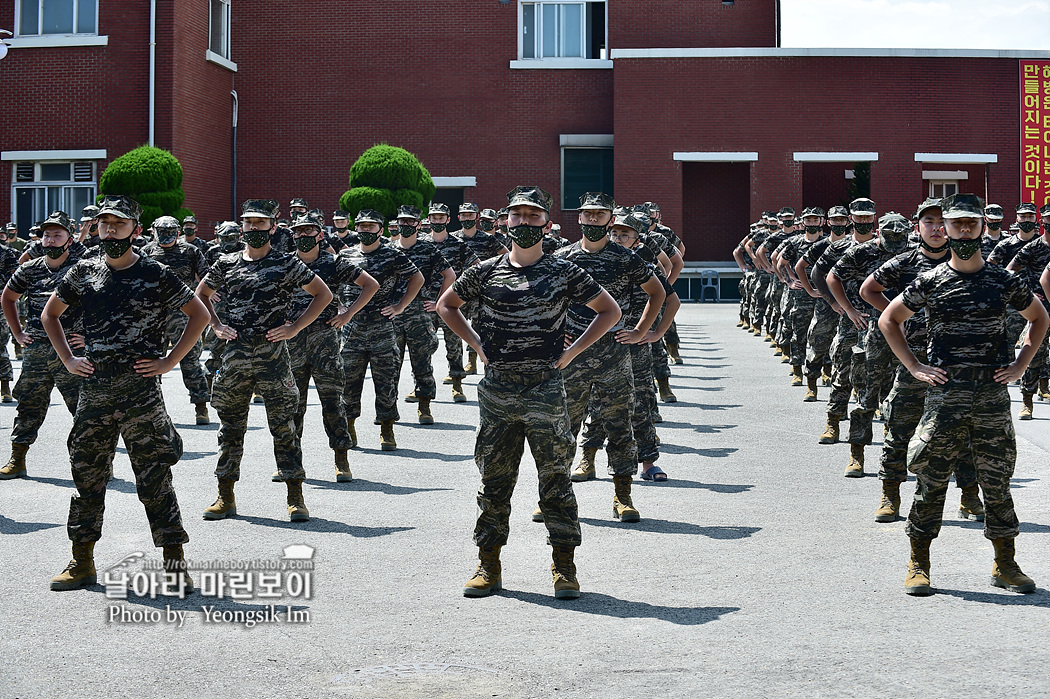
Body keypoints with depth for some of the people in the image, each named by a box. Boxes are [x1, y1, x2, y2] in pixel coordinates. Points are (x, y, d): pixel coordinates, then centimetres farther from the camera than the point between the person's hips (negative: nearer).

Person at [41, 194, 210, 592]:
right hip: (93, 388, 4)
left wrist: (169, 361, -3)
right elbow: (49, 314, 22)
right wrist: (68, 359, 11)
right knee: (87, 477, 10)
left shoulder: (155, 275, -3)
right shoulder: (83, 273, 8)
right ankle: (82, 563, 20)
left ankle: (175, 564, 2)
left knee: (155, 480, -3)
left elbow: (199, 314, 3)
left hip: (141, 390, -4)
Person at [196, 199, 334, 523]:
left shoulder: (287, 264, 1)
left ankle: (296, 498, 4)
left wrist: (295, 327, -3)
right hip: (234, 354, 3)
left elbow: (323, 294, 5)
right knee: (230, 426, 9)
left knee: (283, 427, -2)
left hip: (273, 354, -3)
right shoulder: (226, 264, 10)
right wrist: (216, 325, 9)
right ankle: (225, 497, 18)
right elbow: (201, 294, 24)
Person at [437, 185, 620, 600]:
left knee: (555, 478, 2)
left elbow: (609, 311, 8)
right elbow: (446, 305, 20)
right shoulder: (486, 272, 6)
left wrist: (572, 351, 0)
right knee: (494, 479, 7)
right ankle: (488, 566, 16)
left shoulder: (563, 272, 1)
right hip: (496, 390, 2)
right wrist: (476, 343, 7)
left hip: (545, 388, -2)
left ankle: (564, 568, 10)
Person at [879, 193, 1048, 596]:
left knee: (997, 482, 7)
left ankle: (1005, 565, 18)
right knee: (930, 480, 1)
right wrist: (913, 366, 3)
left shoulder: (1004, 282, 5)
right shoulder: (929, 283, 1)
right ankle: (919, 566, 10)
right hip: (944, 394, -1)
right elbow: (889, 320, 11)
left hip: (993, 393, 1)